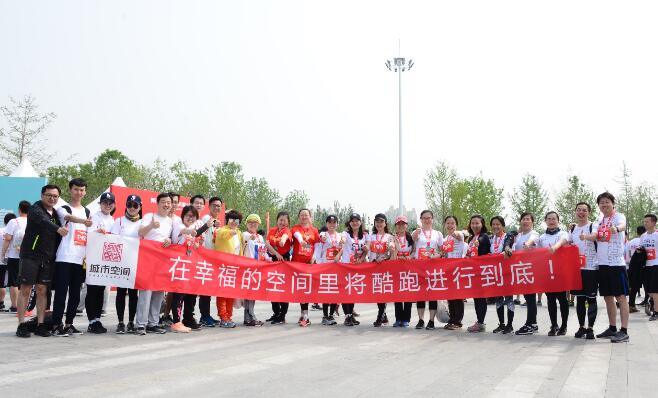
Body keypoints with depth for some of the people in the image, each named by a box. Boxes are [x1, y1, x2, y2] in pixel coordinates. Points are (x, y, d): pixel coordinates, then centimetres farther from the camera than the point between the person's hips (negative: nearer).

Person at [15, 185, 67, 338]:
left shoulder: (56, 214, 15)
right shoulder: (35, 209, -6)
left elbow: (58, 238, 19)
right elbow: (42, 220, -30)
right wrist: (58, 228, -46)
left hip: (47, 258, 5)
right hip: (30, 255, -5)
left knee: (42, 290, 5)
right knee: (25, 289, -3)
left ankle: (40, 325, 7)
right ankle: (21, 325, 0)